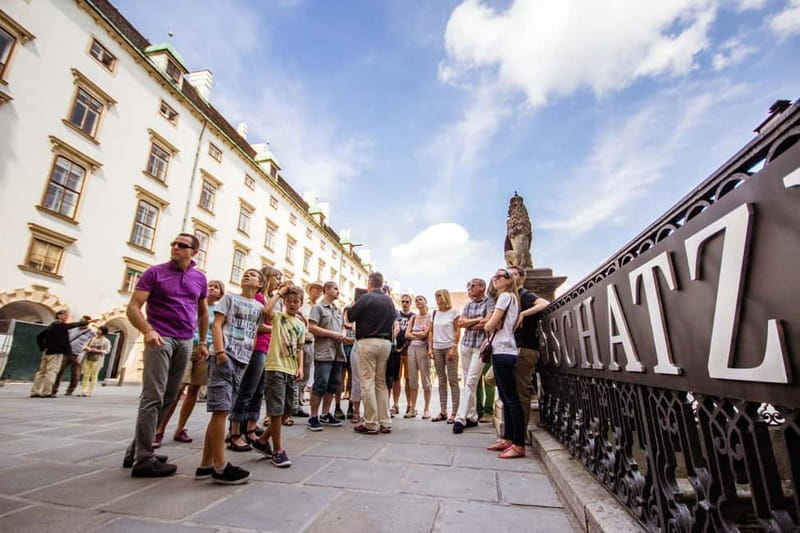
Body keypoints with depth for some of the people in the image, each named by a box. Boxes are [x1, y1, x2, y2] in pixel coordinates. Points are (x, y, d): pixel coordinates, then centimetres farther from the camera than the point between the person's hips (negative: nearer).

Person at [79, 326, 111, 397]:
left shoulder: (106, 341, 2)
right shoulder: (92, 338, 15)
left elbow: (107, 350, -4)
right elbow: (85, 346, 15)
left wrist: (97, 351, -15)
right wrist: (87, 348, -7)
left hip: (97, 361, -4)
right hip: (88, 359, 4)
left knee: (93, 376, -2)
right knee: (86, 375, 1)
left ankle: (90, 392, 3)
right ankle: (83, 391, 4)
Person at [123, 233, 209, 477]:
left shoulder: (200, 278, 10)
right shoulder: (155, 272, -1)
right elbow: (133, 307, -7)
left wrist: (202, 342, 13)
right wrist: (148, 330, -24)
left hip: (185, 342, 5)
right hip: (160, 339, -5)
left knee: (168, 399, 9)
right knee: (153, 397, -8)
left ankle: (136, 450, 22)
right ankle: (143, 459, 1)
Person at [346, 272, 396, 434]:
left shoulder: (366, 298, -7)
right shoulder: (389, 301, 11)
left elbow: (350, 316, -2)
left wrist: (354, 305, 15)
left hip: (368, 341, -6)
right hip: (386, 342, 6)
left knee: (368, 382, -1)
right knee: (382, 382, 11)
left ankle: (371, 424, 2)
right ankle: (385, 423, 13)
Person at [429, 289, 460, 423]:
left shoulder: (453, 312, -1)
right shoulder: (434, 313, 12)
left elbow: (457, 331, -4)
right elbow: (431, 332, 13)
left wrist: (454, 348, -12)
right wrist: (430, 348, 5)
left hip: (449, 348, -4)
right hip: (437, 349, 5)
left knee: (452, 380, -2)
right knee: (442, 381, 9)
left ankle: (453, 413, 2)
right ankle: (443, 411, 14)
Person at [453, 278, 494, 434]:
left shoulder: (489, 302, -2)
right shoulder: (468, 305, 15)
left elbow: (488, 322, -14)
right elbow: (460, 323, 6)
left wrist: (469, 324, -1)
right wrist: (477, 319, -6)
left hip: (480, 346, -6)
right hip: (466, 345, 6)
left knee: (470, 382, -10)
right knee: (468, 382, 8)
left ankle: (461, 418, -8)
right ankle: (472, 416, 16)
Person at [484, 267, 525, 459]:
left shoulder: (505, 296, -8)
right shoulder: (510, 298, 21)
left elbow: (490, 325, -12)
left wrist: (487, 325, 7)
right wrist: (491, 325, -1)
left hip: (503, 352, -10)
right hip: (502, 351, 10)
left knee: (511, 398, -7)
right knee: (506, 398, 11)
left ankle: (519, 445, -3)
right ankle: (508, 439, 17)